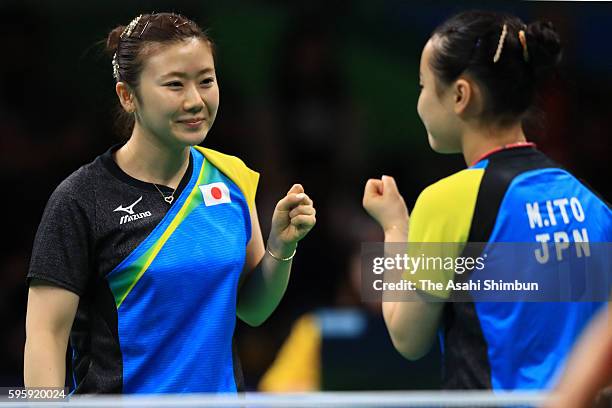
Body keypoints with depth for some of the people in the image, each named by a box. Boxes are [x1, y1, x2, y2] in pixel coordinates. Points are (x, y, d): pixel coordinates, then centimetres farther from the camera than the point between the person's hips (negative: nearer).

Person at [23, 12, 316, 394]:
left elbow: (251, 310, 9)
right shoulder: (81, 199, -12)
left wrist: (281, 246, -7)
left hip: (223, 390, 5)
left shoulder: (232, 177, 2)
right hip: (120, 394, -5)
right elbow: (46, 334, -13)